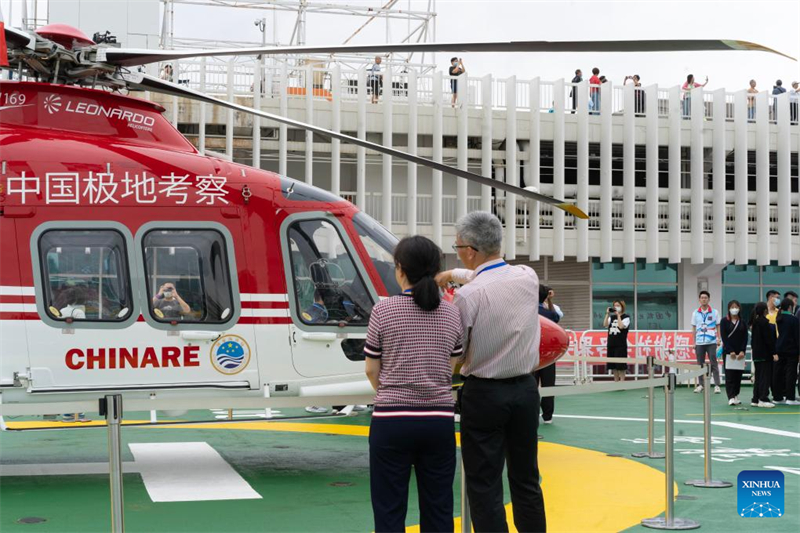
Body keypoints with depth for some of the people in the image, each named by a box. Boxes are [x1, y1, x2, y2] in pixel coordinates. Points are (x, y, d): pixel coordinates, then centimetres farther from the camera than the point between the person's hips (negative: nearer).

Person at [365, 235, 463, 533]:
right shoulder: (452, 314, 3)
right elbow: (450, 369, 7)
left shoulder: (384, 310, -7)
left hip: (392, 421, -3)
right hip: (439, 420, 3)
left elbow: (372, 370, 0)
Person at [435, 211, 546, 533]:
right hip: (525, 389, 5)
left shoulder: (468, 296, -17)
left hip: (484, 394, -5)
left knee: (484, 486, 2)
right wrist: (454, 274, 30)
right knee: (526, 479, 14)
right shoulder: (528, 278, -1)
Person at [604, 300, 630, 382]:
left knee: (621, 365, -5)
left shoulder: (626, 317, -1)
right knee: (613, 366, 8)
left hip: (621, 345, -5)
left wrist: (618, 315, -13)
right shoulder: (611, 317, 14)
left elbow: (621, 326, -18)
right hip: (611, 344, 5)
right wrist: (607, 314, -8)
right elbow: (605, 324, -2)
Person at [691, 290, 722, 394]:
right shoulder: (695, 313, 7)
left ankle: (717, 385, -3)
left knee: (713, 364, -4)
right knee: (700, 364, 6)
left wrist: (719, 338, -5)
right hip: (699, 342, 2)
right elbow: (694, 328, 11)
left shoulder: (714, 312, 2)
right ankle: (701, 384, 14)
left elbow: (718, 326, 5)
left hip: (711, 342, -2)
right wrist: (694, 342, 8)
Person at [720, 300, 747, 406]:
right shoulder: (724, 321, 1)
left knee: (738, 375, 3)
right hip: (728, 352, -3)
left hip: (740, 352, 3)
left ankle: (736, 396, 12)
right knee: (729, 375, -7)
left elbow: (745, 337, 6)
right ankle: (731, 397, -10)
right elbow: (723, 337, -5)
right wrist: (730, 351, -12)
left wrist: (742, 351, -7)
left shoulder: (742, 322, 9)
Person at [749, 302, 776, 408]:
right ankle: (763, 399, -6)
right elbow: (769, 339, -16)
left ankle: (755, 399, 12)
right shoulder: (764, 321, -14)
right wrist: (774, 353, -13)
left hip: (756, 354, 8)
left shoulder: (754, 322, 11)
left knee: (758, 376, 12)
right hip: (765, 353, -8)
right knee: (765, 376, -4)